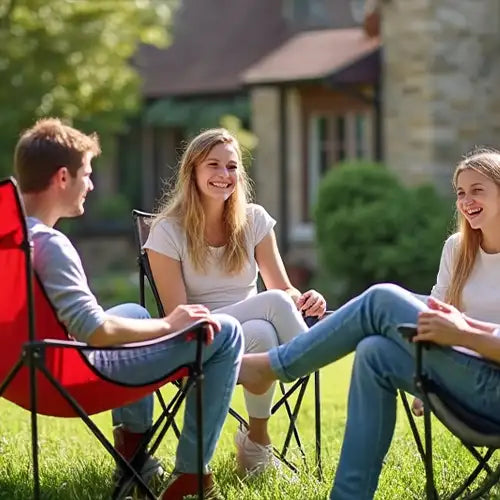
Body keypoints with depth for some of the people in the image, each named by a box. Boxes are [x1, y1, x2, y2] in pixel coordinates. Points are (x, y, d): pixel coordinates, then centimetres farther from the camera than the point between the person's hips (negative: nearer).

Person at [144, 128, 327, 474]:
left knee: (263, 333, -37)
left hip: (255, 333, 3)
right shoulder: (168, 231, -6)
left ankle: (257, 439, -24)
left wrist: (304, 300, -25)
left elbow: (284, 289, 1)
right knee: (274, 303, -33)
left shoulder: (255, 220, 4)